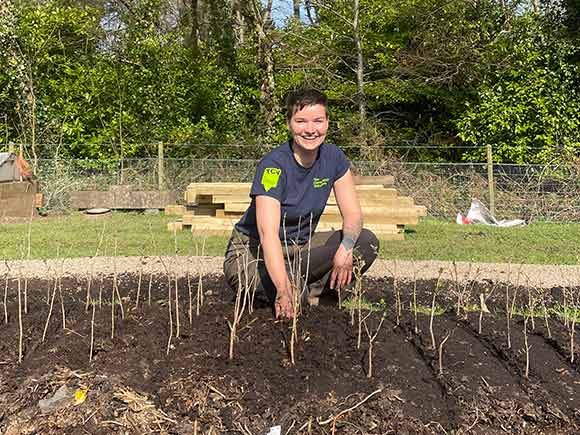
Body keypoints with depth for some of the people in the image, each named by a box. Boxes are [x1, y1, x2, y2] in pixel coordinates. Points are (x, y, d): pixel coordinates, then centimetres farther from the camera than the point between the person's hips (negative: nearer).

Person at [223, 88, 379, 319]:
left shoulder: (333, 157, -6)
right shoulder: (273, 165, -24)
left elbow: (352, 213, -6)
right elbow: (268, 232, -35)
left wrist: (345, 247, -29)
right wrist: (284, 290, -47)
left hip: (299, 247, 6)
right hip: (252, 250, -5)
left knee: (367, 242, -16)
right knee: (292, 291, -36)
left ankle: (307, 293, -9)